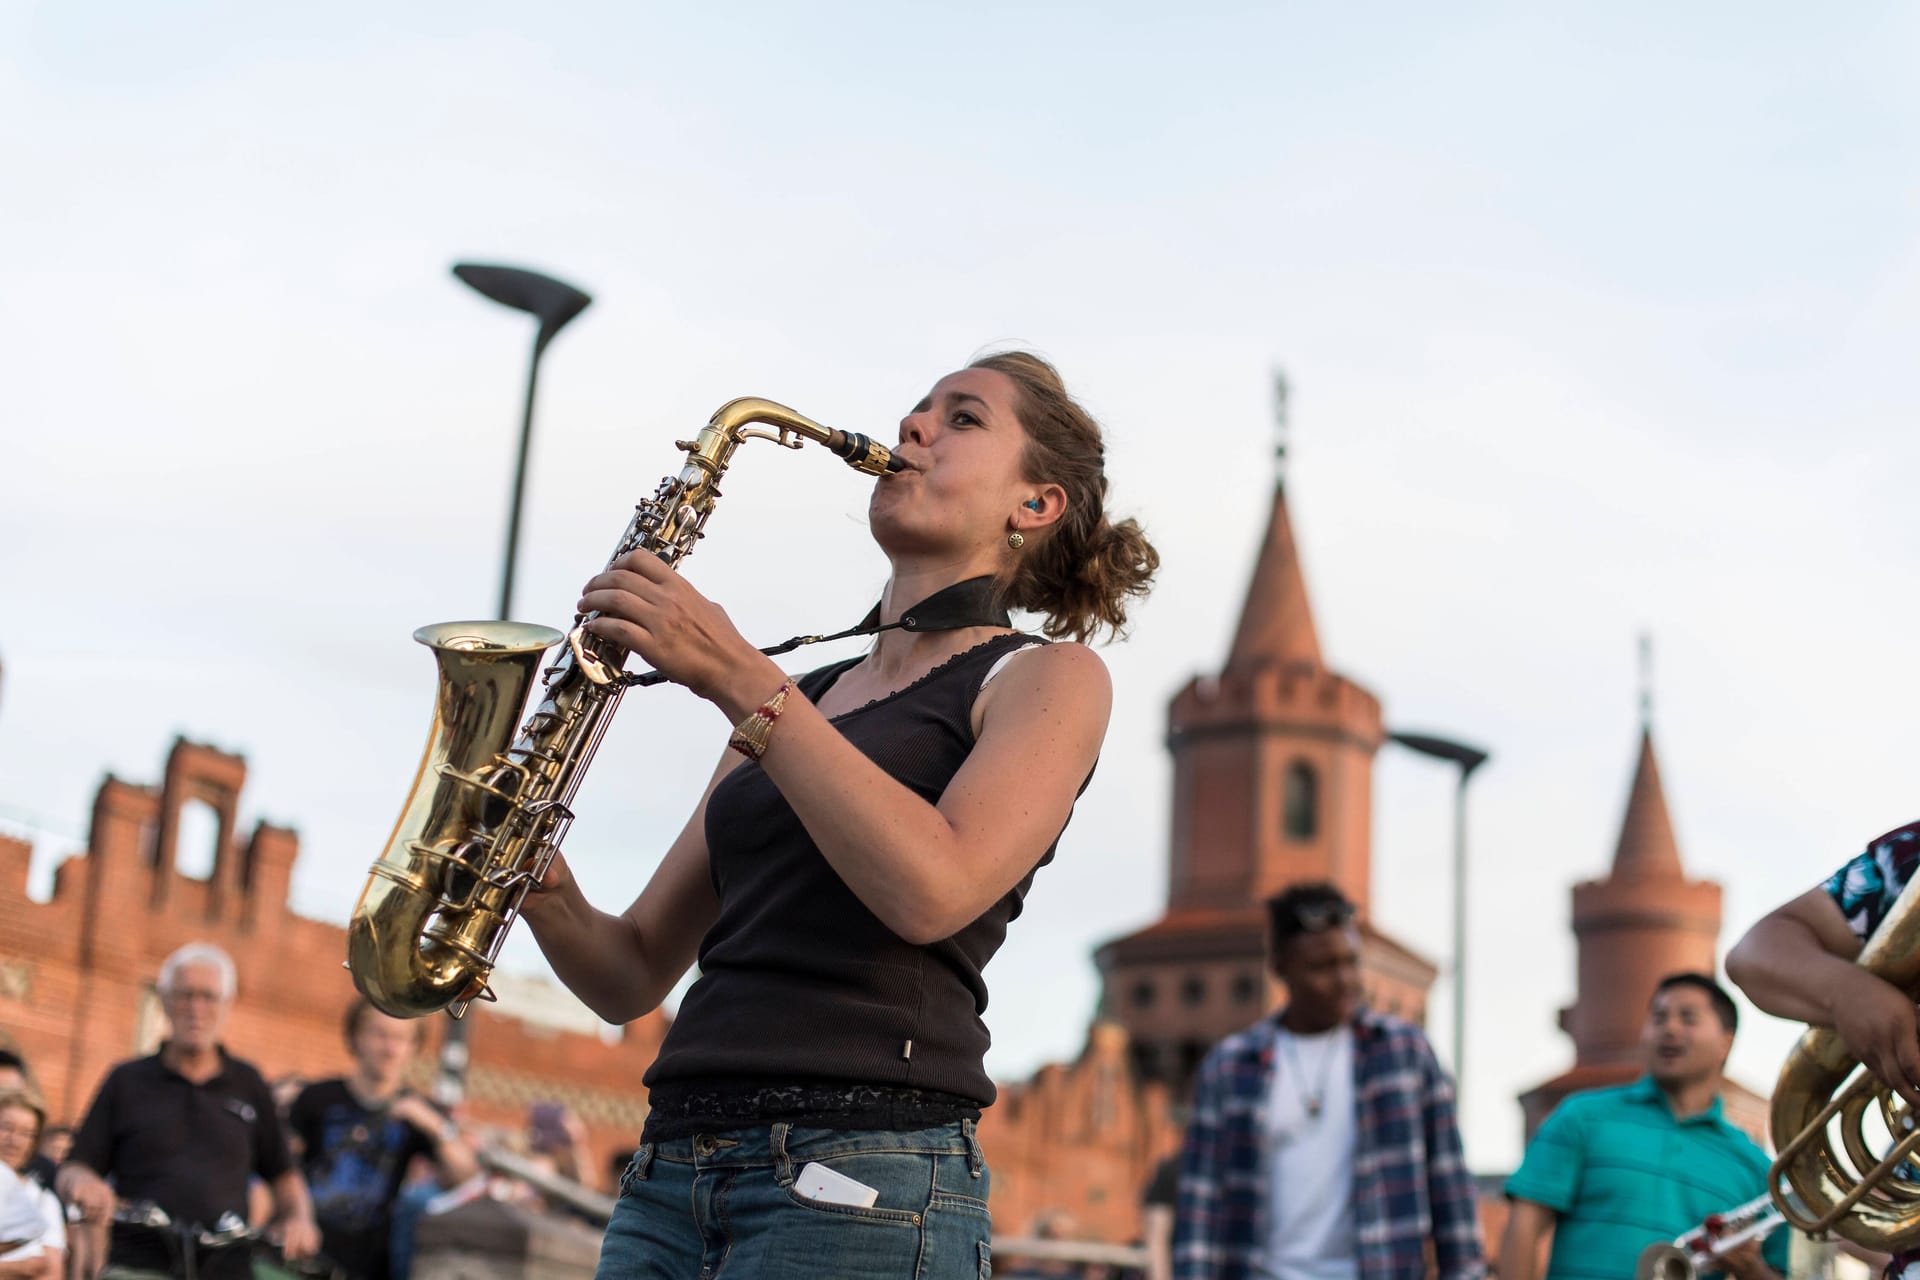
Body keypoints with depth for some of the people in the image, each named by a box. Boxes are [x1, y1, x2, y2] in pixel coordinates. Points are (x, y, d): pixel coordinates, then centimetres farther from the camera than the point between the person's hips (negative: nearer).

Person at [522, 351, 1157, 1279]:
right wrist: (543, 887, -3)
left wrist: (739, 681, -14)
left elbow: (932, 892, -16)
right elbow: (633, 976, 17)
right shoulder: (797, 706, 20)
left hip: (863, 1178, -5)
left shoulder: (1049, 678, 4)